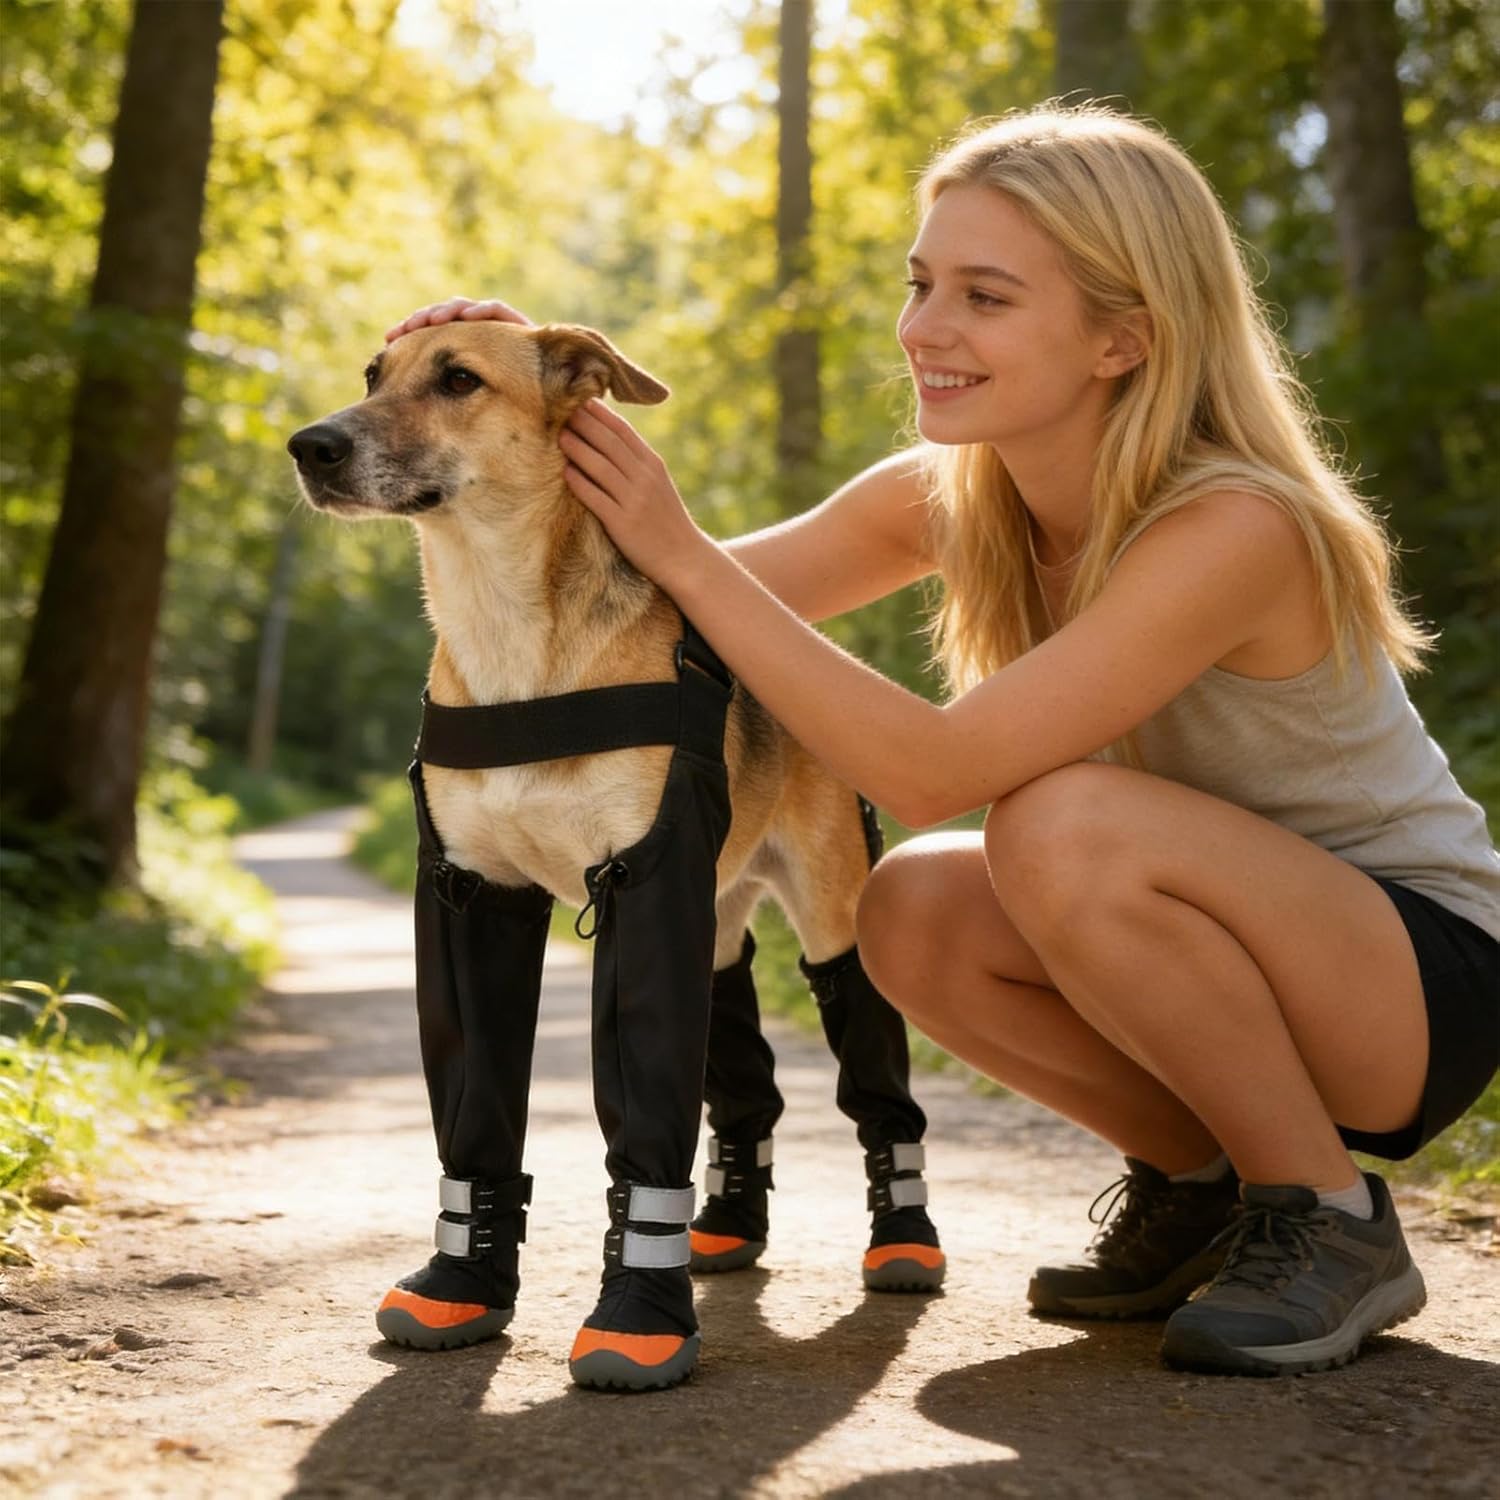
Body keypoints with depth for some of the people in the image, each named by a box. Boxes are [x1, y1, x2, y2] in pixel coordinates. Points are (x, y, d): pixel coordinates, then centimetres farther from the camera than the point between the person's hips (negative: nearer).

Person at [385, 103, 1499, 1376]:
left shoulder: (1233, 529, -30)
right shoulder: (951, 500, -7)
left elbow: (930, 772, -34)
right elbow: (685, 600, -3)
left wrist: (684, 554, -31)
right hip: (1225, 945, 6)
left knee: (1065, 829, -32)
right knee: (913, 912, -19)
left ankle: (1333, 1221, -10)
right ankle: (1199, 1181, 4)